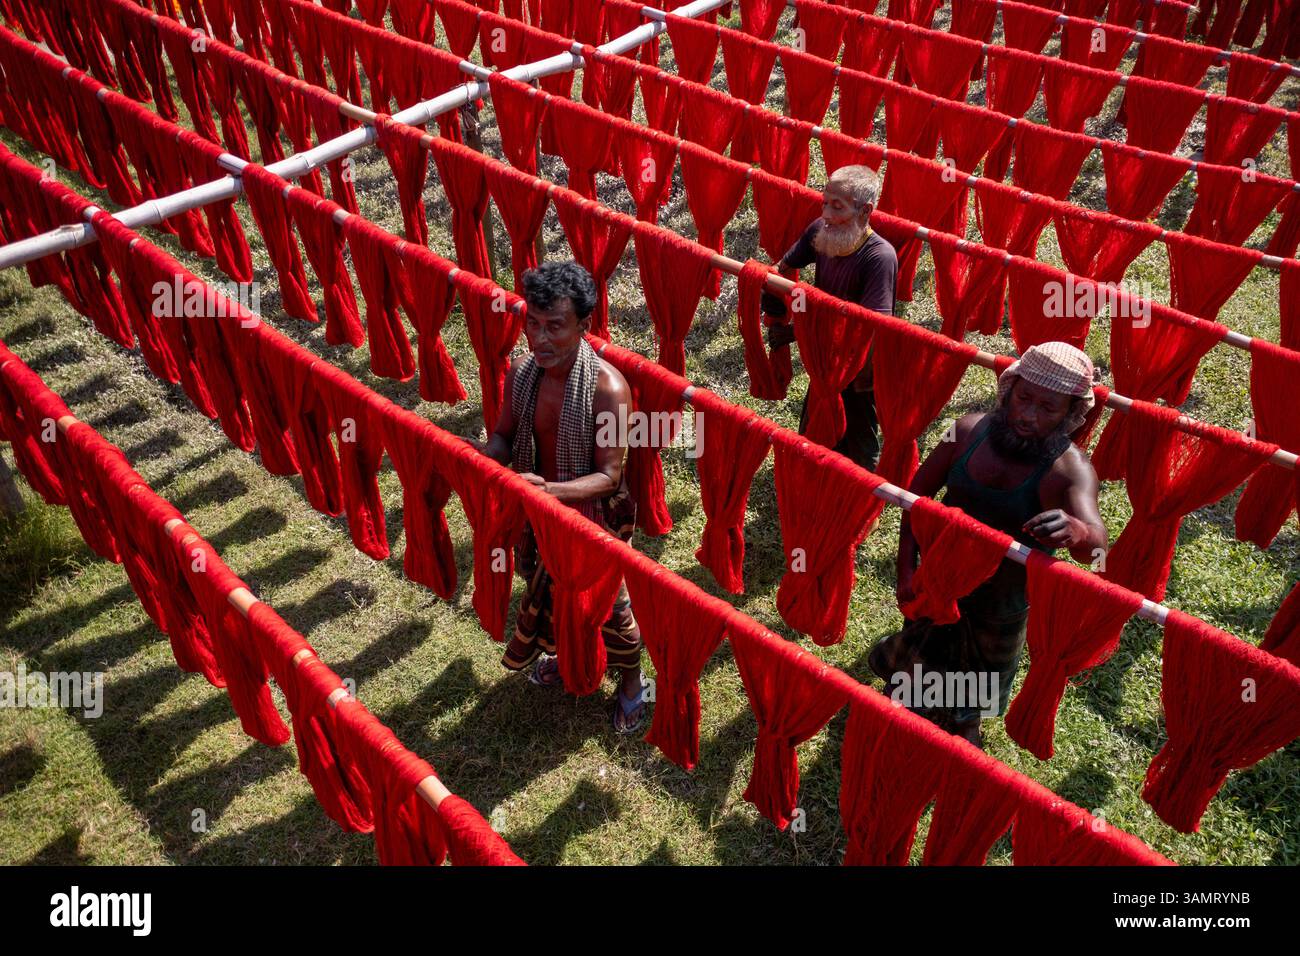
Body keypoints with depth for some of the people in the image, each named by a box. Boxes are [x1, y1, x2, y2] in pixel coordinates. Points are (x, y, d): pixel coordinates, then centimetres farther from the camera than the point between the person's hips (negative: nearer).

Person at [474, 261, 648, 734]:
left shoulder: (607, 387, -29)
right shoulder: (521, 371, -12)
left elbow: (608, 476, -25)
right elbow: (504, 436, 1)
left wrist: (549, 489, -41)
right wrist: (482, 456, -22)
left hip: (593, 517, -5)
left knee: (607, 604, 16)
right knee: (549, 592, 29)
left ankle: (630, 683, 46)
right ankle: (563, 657, 62)